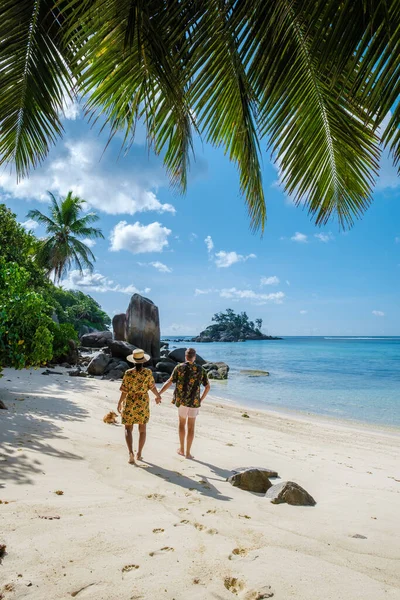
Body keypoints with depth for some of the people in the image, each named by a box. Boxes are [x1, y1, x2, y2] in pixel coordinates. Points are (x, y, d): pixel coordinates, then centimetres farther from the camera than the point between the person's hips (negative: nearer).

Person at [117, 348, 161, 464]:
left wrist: (119, 403, 3)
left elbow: (124, 391, -10)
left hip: (129, 403, -1)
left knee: (128, 428, 10)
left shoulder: (128, 373, -14)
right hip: (143, 403, 1)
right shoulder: (148, 372, -11)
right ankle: (139, 454, 22)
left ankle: (131, 453, -8)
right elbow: (152, 387, -3)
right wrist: (158, 396, 16)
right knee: (142, 429, 16)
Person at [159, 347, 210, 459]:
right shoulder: (200, 369, -1)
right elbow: (208, 386, 2)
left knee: (182, 423, 19)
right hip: (194, 401, 0)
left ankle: (181, 449, 25)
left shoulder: (179, 367, -6)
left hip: (181, 400, 0)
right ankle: (187, 452, 12)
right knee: (191, 427, 8)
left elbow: (169, 382, -9)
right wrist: (201, 399, 11)